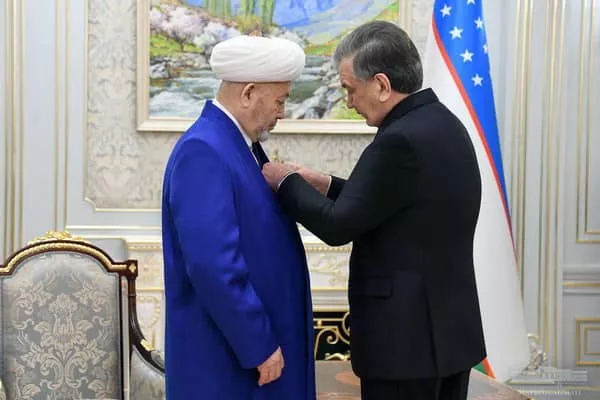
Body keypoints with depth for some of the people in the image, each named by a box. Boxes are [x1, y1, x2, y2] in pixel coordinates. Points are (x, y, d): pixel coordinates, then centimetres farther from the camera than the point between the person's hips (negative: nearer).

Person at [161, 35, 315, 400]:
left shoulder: (240, 143, 8)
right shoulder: (203, 152, -21)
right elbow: (213, 266, -26)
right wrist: (259, 344, -21)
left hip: (251, 338, 9)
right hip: (226, 353, -9)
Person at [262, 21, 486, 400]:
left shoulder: (400, 141, -21)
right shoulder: (446, 126, 8)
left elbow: (337, 226, -17)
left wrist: (286, 181, -3)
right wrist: (324, 184, 11)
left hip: (406, 337, -9)